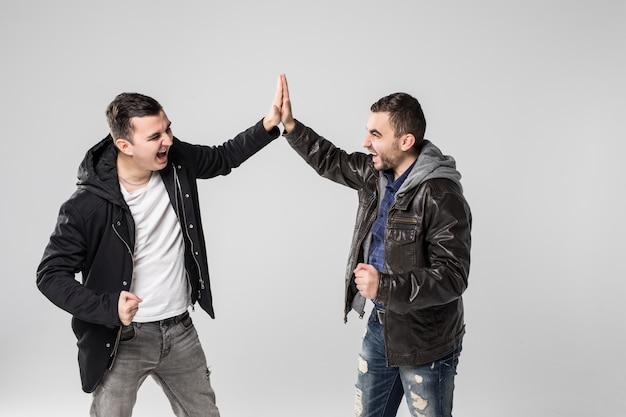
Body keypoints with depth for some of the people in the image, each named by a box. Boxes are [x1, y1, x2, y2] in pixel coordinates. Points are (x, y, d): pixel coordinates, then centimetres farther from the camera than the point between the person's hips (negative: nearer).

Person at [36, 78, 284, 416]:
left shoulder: (176, 161, -7)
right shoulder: (86, 205, -21)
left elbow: (223, 158, 12)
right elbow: (50, 275, -15)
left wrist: (268, 125, -3)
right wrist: (107, 307, -29)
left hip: (180, 331, 5)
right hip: (121, 339, -5)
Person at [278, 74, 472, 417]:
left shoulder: (442, 197, -25)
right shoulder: (376, 173, 1)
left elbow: (452, 277, -27)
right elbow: (331, 162, 19)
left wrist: (383, 287, -33)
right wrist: (290, 125, 9)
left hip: (425, 339, -8)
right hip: (380, 324, 8)